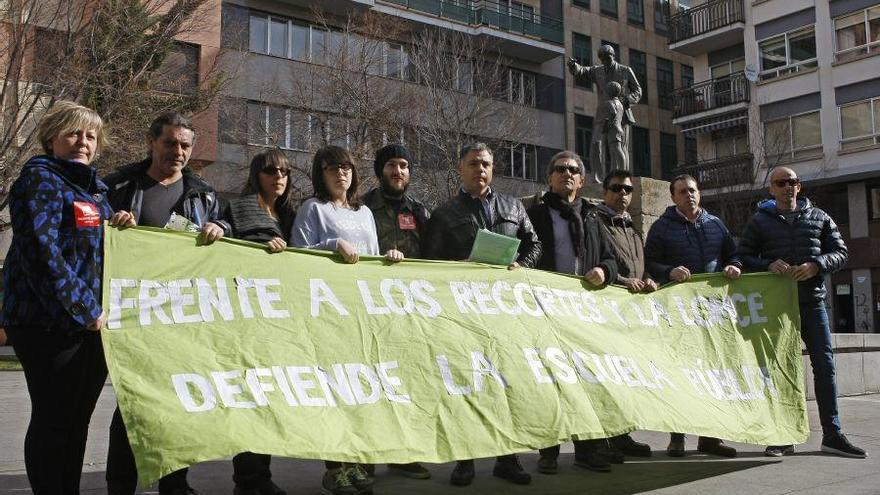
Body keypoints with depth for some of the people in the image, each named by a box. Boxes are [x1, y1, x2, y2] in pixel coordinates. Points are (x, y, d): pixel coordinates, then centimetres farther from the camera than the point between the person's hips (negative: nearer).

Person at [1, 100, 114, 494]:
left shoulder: (94, 187, 18)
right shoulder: (40, 179, -6)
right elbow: (41, 251, -18)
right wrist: (84, 310, -19)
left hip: (92, 325, 8)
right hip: (50, 324, -8)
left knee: (77, 421, 14)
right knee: (52, 419, 0)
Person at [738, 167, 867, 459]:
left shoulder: (819, 218, 11)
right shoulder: (760, 221, 6)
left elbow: (840, 253, 8)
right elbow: (743, 258, 4)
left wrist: (816, 264, -12)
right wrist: (768, 265, -15)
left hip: (812, 302, 1)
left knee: (825, 364, 0)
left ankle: (832, 434, 8)